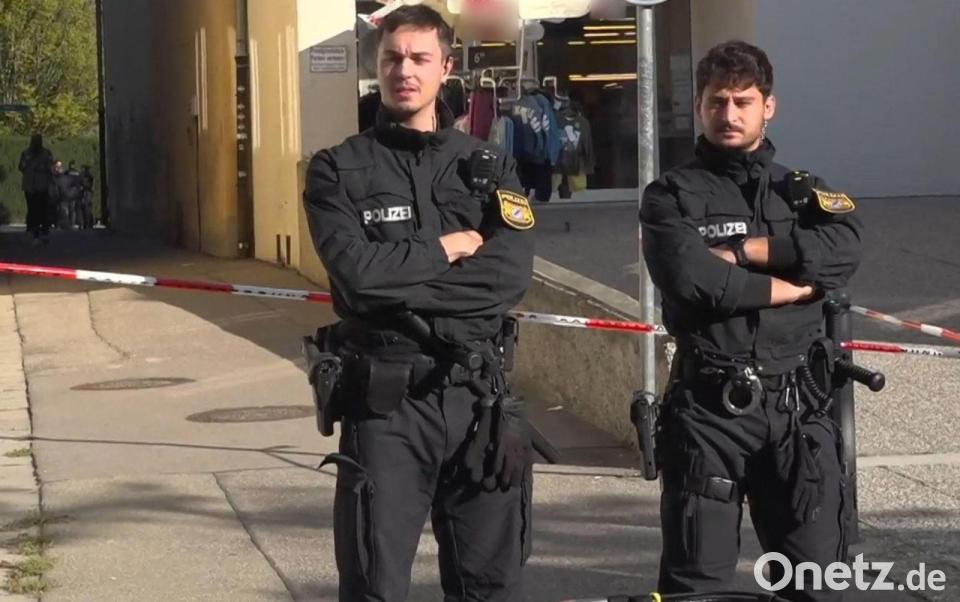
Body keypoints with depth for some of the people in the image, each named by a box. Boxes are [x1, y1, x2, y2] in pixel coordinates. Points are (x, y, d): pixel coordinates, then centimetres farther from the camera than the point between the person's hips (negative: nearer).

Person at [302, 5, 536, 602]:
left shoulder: (489, 166, 10)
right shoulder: (338, 170, 3)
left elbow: (512, 274, -7)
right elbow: (357, 271, -14)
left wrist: (400, 278, -12)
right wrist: (448, 248, -4)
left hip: (480, 397, 3)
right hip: (385, 400, -2)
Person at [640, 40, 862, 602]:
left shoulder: (804, 191, 14)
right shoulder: (672, 196, 4)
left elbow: (844, 250, -8)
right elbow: (690, 279, -15)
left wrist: (738, 251, -12)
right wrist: (792, 286, -8)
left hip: (796, 405, 3)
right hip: (708, 408, -3)